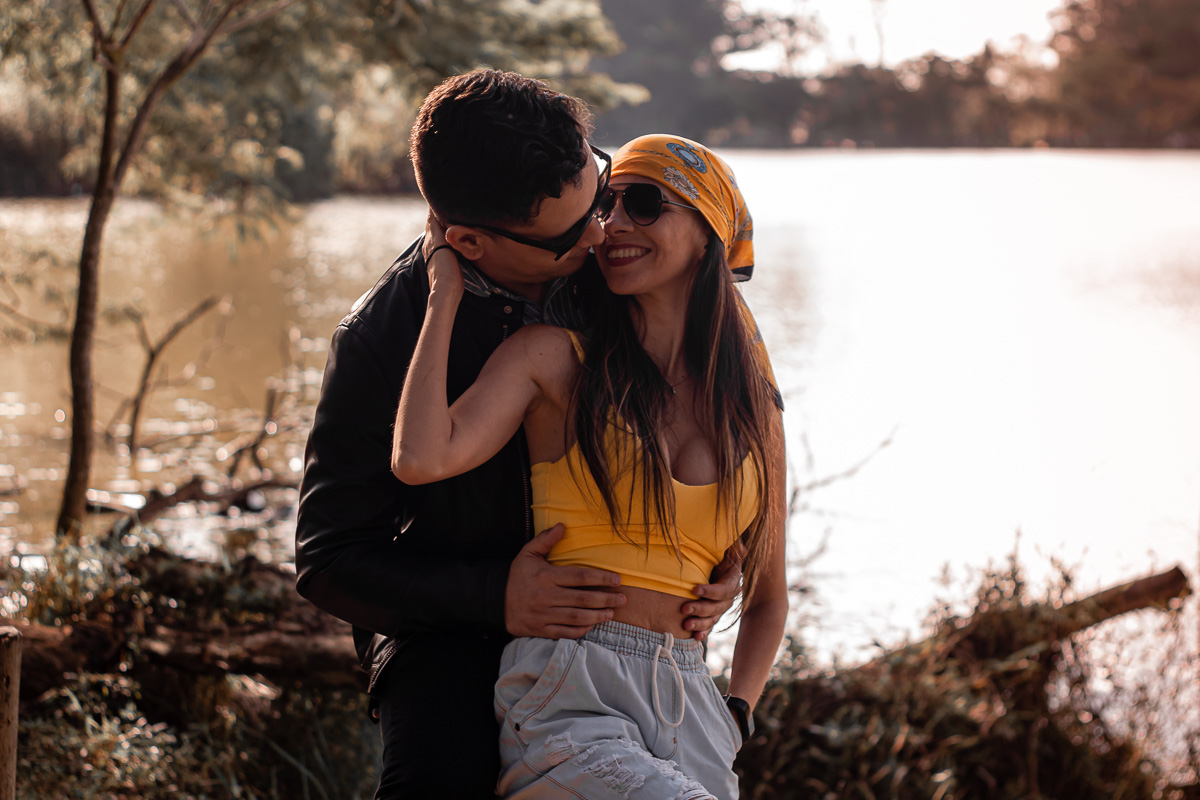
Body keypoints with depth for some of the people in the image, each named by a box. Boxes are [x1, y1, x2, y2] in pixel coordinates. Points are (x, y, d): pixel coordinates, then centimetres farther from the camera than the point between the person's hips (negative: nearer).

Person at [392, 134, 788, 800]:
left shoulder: (753, 408, 12)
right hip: (568, 703, -4)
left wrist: (733, 721, 6)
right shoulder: (554, 357, 2)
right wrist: (444, 297, -6)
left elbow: (767, 599, 22)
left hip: (687, 713, 4)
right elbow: (420, 459, -16)